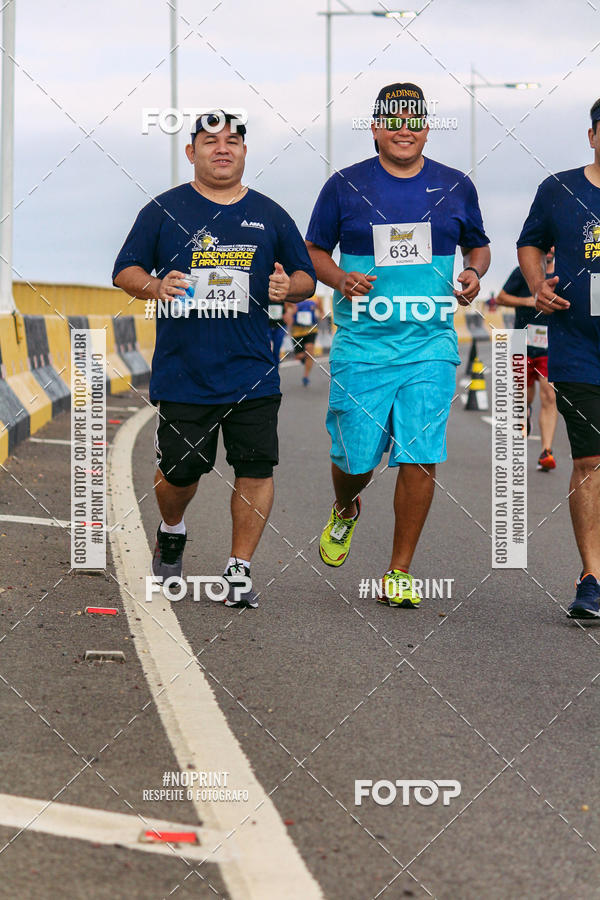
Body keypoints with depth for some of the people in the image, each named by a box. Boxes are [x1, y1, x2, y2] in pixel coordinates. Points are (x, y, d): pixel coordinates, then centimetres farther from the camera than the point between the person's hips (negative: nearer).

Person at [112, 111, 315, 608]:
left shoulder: (269, 215, 10)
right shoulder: (164, 211, 4)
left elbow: (307, 277, 15)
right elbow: (125, 270, 5)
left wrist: (288, 286, -9)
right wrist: (155, 286, -16)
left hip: (253, 374, 1)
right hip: (182, 373, -1)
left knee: (256, 468, -5)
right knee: (180, 469, 2)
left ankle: (239, 569, 7)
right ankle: (172, 532, 35)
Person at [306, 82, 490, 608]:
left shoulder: (455, 187, 8)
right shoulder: (346, 186, 2)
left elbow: (478, 245, 21)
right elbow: (315, 250, 10)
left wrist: (474, 274, -1)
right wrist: (340, 280, -10)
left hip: (430, 345, 1)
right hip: (362, 344, -1)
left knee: (420, 459, -8)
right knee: (356, 460, 2)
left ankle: (400, 571, 5)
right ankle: (345, 511, 39)